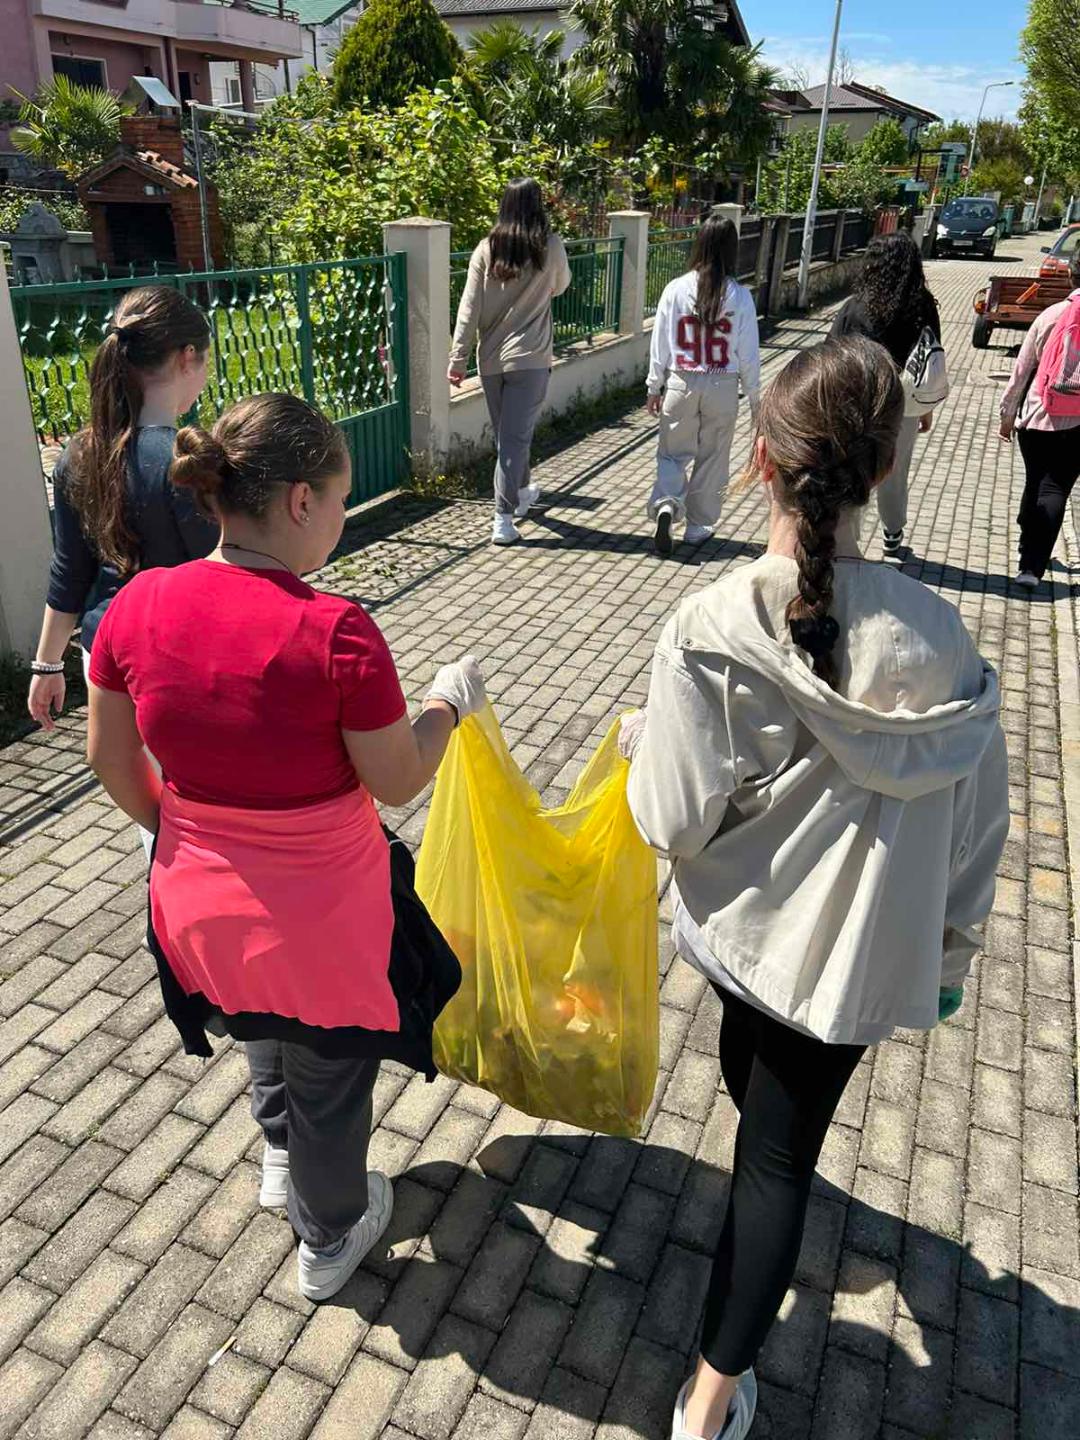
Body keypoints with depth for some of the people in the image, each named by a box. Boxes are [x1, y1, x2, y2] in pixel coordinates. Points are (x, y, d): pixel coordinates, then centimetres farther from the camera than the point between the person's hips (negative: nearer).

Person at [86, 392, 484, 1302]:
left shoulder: (138, 606, -13)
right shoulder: (336, 632, -29)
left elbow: (111, 759, -1)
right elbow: (398, 783, -17)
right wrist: (449, 703, 0)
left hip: (202, 907, 5)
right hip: (323, 922, -5)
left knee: (270, 1028, 38)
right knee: (329, 1083, 24)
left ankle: (280, 1158, 62)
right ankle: (330, 1241, 51)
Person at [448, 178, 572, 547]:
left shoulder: (487, 249, 0)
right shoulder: (550, 248, -4)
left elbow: (469, 308, -3)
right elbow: (560, 287, 15)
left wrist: (458, 357, -2)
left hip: (491, 358, 3)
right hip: (530, 358, -3)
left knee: (507, 434, 19)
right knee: (515, 437, -2)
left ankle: (522, 492, 40)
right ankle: (504, 520, -7)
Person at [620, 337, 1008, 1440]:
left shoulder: (708, 630, -24)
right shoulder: (932, 638, -17)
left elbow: (675, 821, -18)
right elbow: (972, 823, -6)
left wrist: (640, 742, 3)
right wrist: (953, 945, 11)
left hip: (735, 924, 1)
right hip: (856, 948, 0)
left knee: (752, 1062, 33)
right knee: (782, 1152, 16)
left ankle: (771, 1170, 67)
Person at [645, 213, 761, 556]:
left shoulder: (676, 290, -7)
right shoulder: (739, 296, -8)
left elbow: (660, 344, -1)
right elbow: (748, 354, -4)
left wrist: (654, 387, 10)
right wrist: (755, 398, 7)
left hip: (680, 385, 0)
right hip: (722, 387, 0)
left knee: (673, 453, 14)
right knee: (711, 460, 14)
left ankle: (666, 505, -11)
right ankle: (699, 526, 23)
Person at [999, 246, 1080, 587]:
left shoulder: (1051, 315, -4)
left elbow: (1022, 368, 0)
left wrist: (1008, 413, 11)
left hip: (1035, 417, 2)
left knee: (1034, 483, 18)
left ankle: (1028, 547, 33)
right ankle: (1032, 565, -8)